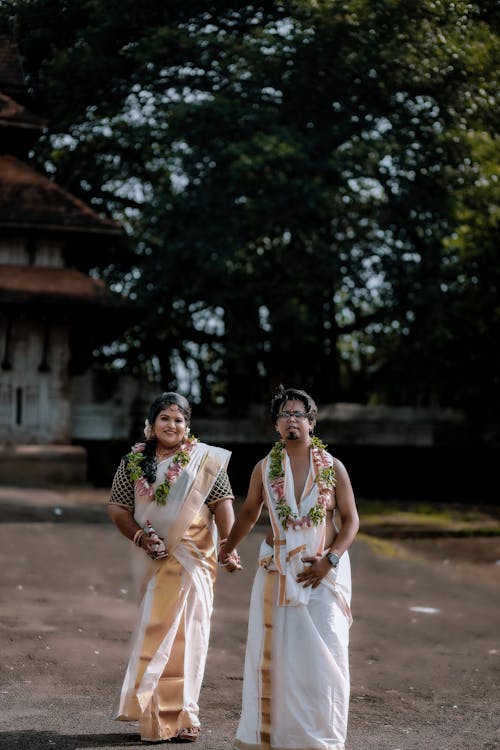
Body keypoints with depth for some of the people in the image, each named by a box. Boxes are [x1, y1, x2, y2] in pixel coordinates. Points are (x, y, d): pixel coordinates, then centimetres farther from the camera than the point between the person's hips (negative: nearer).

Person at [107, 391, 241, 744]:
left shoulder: (206, 460, -1)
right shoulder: (134, 462, 5)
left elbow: (222, 503, -7)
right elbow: (117, 508, 4)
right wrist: (142, 537, -12)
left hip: (194, 559, -1)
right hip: (154, 561, 2)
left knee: (187, 632, 0)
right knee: (157, 632, 5)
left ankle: (179, 715, 11)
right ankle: (166, 716, 16)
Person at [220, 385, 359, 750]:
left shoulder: (333, 467, 1)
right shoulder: (265, 468, 5)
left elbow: (351, 519, 2)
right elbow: (250, 513, 19)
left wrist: (330, 559, -10)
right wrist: (228, 549, 23)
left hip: (325, 571, -1)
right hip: (277, 571, 1)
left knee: (324, 653, -5)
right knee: (273, 650, 1)